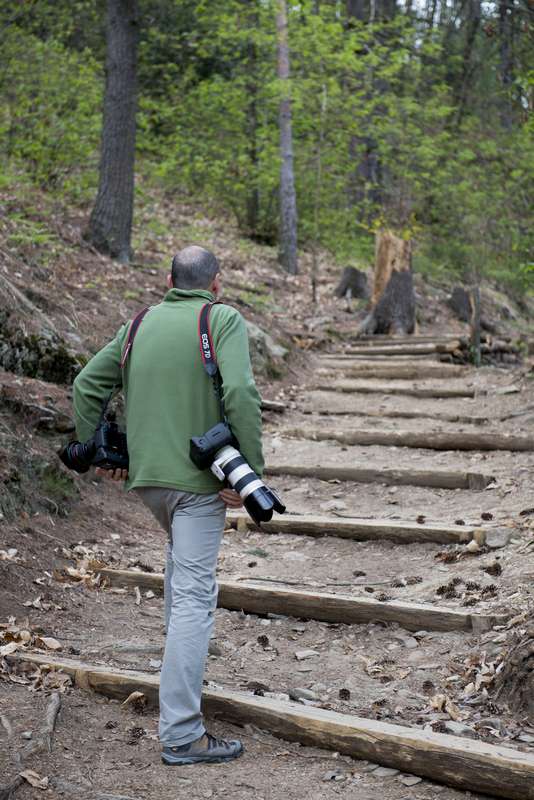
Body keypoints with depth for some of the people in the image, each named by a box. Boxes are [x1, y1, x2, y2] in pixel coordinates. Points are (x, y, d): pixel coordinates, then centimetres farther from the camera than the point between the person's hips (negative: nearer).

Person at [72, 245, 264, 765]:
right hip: (199, 477, -6)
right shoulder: (223, 319, -5)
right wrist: (252, 471, -15)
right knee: (195, 595, -6)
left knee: (181, 552, 33)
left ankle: (180, 656, 40)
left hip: (145, 474, 6)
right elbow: (240, 394, -20)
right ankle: (180, 733, -6)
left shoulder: (141, 323, 11)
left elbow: (86, 384, 13)